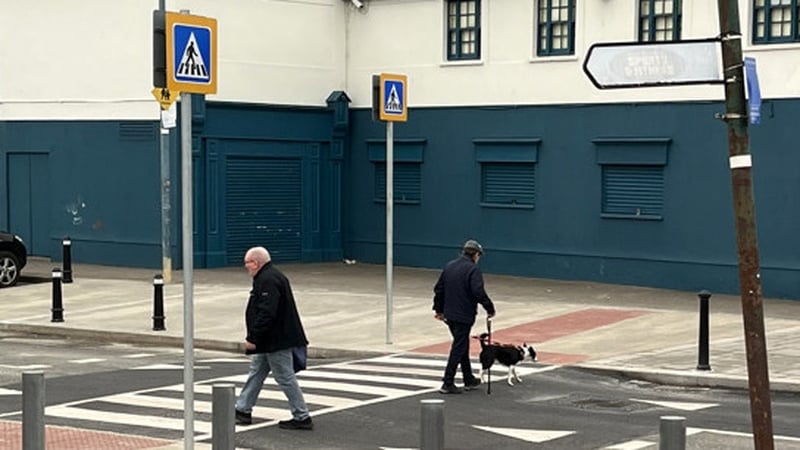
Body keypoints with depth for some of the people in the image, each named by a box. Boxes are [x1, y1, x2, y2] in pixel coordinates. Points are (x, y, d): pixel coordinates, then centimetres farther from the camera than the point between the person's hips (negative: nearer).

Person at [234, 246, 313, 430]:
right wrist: (255, 338, 21)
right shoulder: (270, 276, 14)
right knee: (256, 373, 17)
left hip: (276, 341, -11)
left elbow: (266, 313, -28)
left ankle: (302, 418, 0)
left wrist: (253, 338, -23)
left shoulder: (268, 281, -21)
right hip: (270, 341, 11)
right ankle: (243, 411, 25)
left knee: (285, 377, -5)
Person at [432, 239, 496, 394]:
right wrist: (490, 308, -14)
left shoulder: (449, 266, 10)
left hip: (449, 314, 8)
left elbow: (439, 289, 14)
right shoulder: (473, 269, -14)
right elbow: (478, 292, -24)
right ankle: (447, 384, -2)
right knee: (458, 348, -2)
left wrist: (439, 309, 22)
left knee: (462, 346, 19)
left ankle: (469, 380, 28)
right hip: (464, 316, -8)